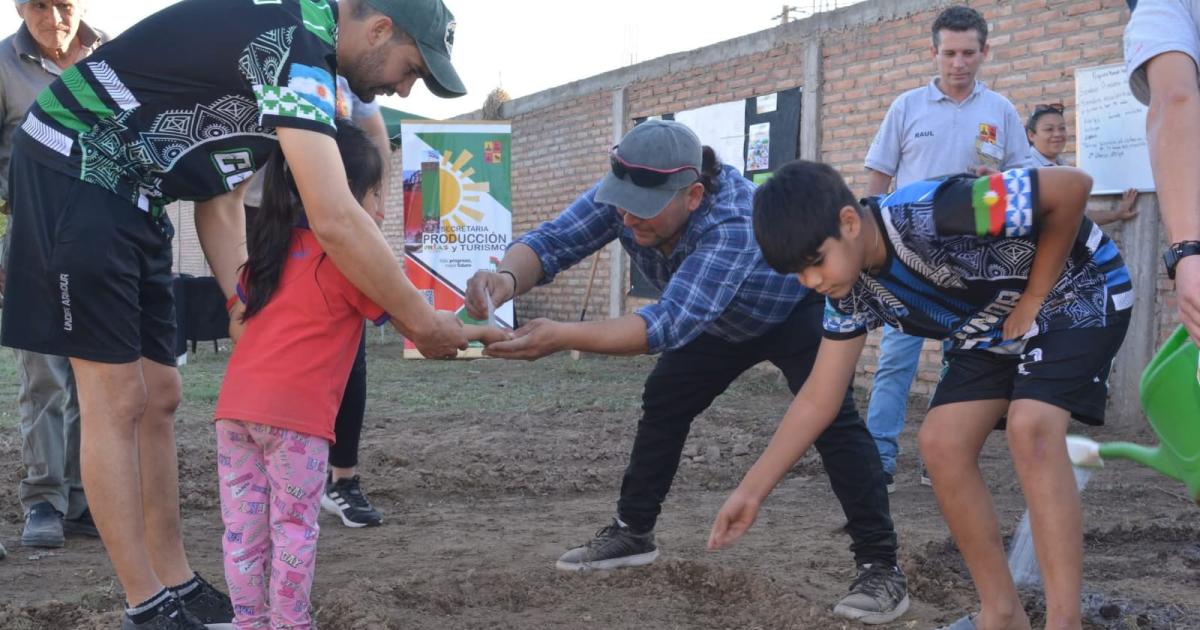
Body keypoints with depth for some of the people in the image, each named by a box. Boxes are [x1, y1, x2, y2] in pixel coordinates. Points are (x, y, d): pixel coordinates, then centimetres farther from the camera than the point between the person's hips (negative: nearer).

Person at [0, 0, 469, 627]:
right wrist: (421, 321, -21)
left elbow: (220, 198, 12)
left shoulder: (302, 56, 10)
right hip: (72, 170, -10)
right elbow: (333, 219, -30)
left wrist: (245, 306, 3)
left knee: (158, 398, 10)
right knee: (118, 398, -7)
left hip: (130, 197, 10)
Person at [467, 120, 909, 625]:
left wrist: (562, 337, -64)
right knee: (663, 405, 6)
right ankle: (633, 531, 23)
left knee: (831, 419, -23)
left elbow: (669, 323, -53)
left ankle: (880, 565, -17)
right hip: (721, 319, 7)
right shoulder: (624, 195, -28)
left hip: (796, 312, -6)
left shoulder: (734, 224, -46)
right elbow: (551, 241, -31)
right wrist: (506, 279, -55)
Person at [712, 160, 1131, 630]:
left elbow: (1072, 185, -32)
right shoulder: (854, 290, -12)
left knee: (1031, 428, -28)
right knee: (941, 442, -5)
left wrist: (1033, 298, -23)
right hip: (991, 322, 7)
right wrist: (751, 490, -7)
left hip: (1077, 292, -7)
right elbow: (818, 399, -5)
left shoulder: (931, 215, -37)